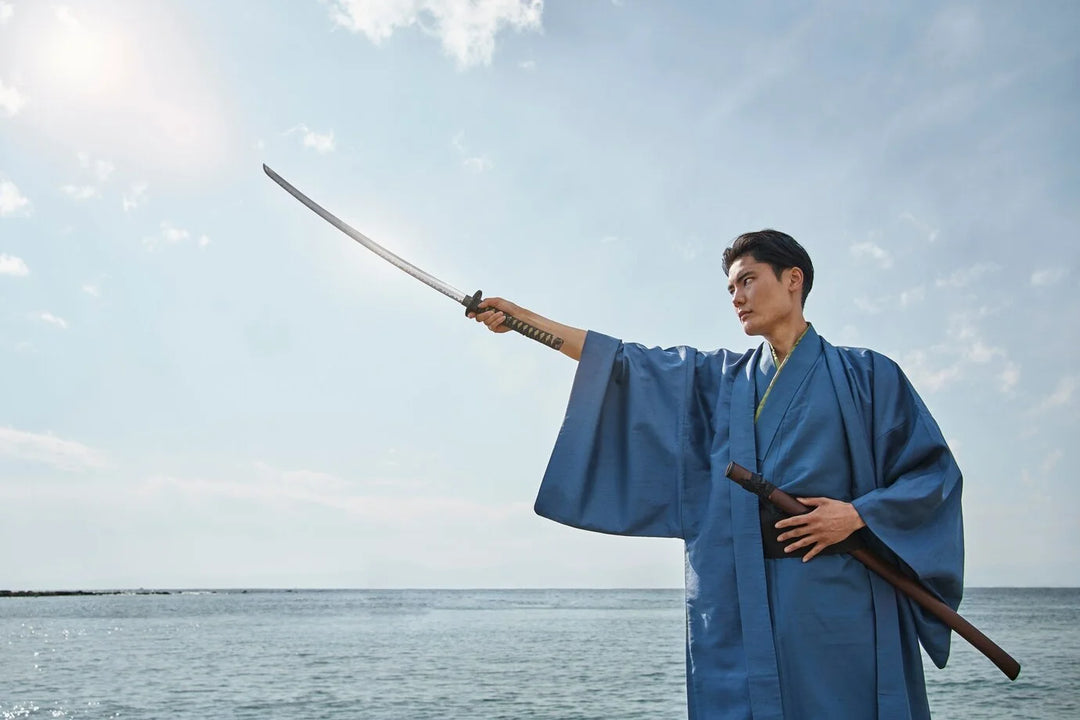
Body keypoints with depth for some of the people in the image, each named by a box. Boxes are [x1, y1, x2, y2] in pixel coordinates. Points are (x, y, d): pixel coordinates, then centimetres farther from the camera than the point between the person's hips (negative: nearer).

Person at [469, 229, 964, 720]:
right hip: (737, 604, 3)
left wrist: (858, 514, -12)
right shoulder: (721, 378, 16)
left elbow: (933, 469, 4)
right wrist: (520, 317, 7)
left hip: (835, 598, -3)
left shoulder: (863, 374, 5)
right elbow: (625, 363, 11)